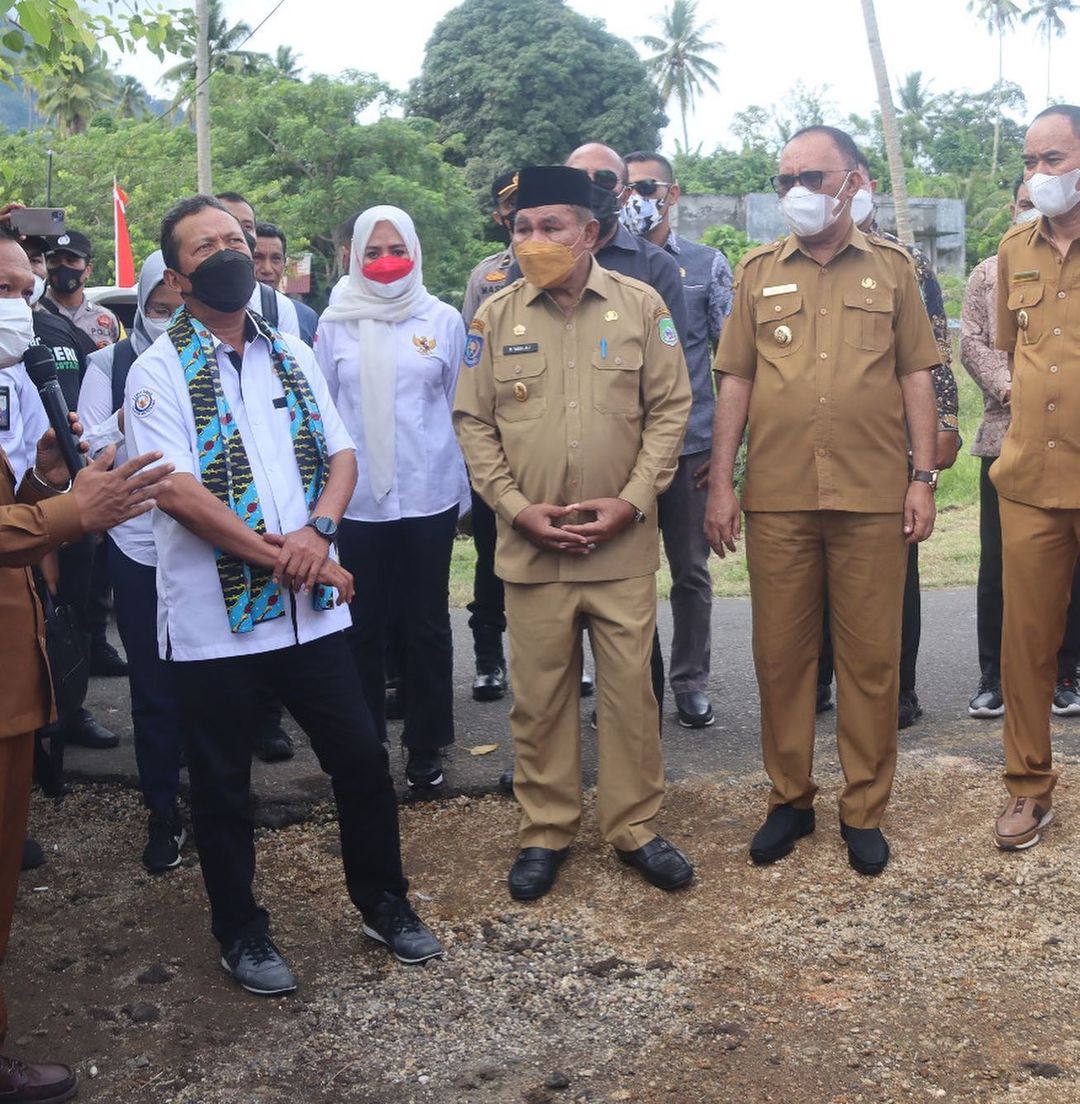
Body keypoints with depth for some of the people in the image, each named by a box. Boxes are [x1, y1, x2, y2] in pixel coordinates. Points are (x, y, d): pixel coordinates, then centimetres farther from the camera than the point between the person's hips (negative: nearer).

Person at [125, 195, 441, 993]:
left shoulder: (293, 355, 10)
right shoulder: (159, 372, -6)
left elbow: (342, 455, 8)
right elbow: (176, 490, -16)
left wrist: (318, 530, -12)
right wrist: (282, 560, -17)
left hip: (312, 609, 4)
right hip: (217, 617, -4)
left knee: (362, 760, 11)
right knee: (223, 788, 10)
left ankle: (384, 903, 31)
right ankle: (241, 933, 29)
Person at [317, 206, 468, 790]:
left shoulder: (444, 320, 2)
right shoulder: (336, 324, 3)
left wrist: (461, 488, 8)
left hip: (429, 495, 0)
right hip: (356, 499, 1)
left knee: (427, 623, 7)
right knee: (362, 625, 8)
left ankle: (426, 745, 20)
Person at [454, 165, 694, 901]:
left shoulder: (641, 306, 1)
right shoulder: (496, 315, 3)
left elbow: (670, 408, 1)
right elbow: (474, 422, 4)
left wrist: (634, 500, -9)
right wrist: (517, 508, -7)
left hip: (624, 543, -1)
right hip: (531, 545, 1)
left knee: (630, 689, 6)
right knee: (539, 695, 8)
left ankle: (635, 827, 23)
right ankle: (546, 832, 24)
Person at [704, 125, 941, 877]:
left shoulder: (892, 268, 7)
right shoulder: (758, 272, 9)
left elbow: (917, 377, 7)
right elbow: (735, 382, 8)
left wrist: (925, 476, -1)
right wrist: (721, 484, 2)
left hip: (874, 498, -1)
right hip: (776, 498, 1)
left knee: (871, 656, 5)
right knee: (781, 653, 7)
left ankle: (864, 809, 18)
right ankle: (790, 799, 22)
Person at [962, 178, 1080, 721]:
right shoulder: (988, 274, 14)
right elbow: (972, 343, 4)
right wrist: (1010, 390, -11)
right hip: (1005, 436, 1)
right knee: (998, 561, 2)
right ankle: (993, 676, 10)